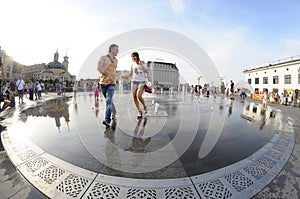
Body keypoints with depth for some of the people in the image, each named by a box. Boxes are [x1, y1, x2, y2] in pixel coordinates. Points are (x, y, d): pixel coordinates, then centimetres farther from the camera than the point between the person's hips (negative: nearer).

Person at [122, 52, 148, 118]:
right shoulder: (133, 65, 12)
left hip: (142, 81, -4)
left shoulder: (142, 62, 4)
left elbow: (146, 71, -7)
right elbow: (130, 74, 17)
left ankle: (145, 106, 7)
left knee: (139, 96, -20)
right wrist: (122, 76, 4)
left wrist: (141, 64, -17)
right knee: (134, 97, -5)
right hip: (134, 81, 4)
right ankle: (139, 111, 8)